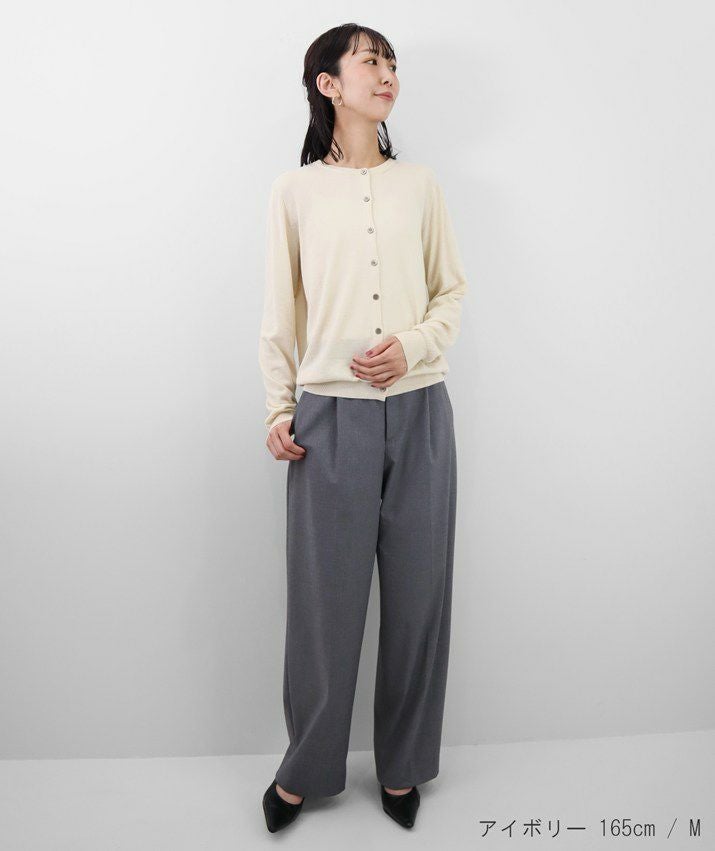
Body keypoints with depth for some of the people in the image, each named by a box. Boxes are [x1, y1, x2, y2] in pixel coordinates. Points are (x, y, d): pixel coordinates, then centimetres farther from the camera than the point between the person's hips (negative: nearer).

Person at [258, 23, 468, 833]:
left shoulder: (419, 184, 10)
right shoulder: (295, 189, 5)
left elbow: (453, 288, 11)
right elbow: (280, 309, 5)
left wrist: (413, 344, -8)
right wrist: (277, 411, 0)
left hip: (418, 411, 2)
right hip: (330, 415, -2)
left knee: (417, 590, 8)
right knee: (325, 593, 5)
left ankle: (401, 766, 29)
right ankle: (305, 767, 28)